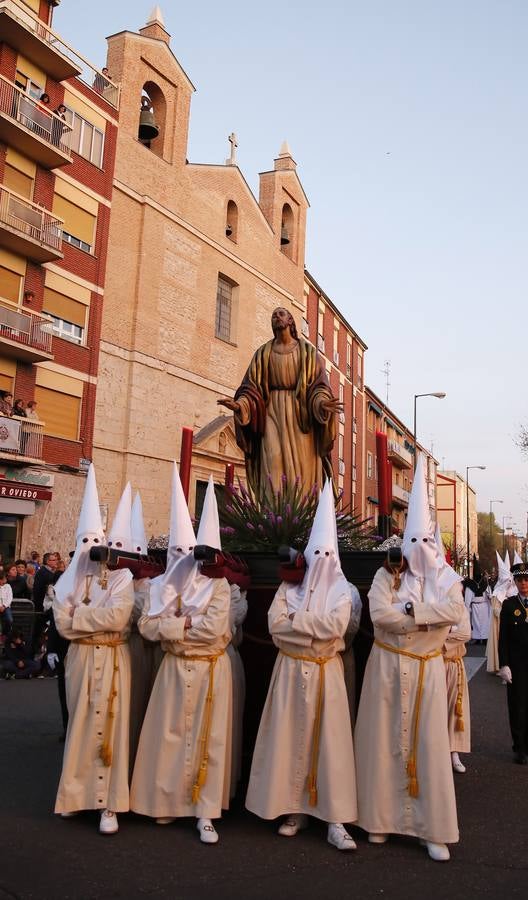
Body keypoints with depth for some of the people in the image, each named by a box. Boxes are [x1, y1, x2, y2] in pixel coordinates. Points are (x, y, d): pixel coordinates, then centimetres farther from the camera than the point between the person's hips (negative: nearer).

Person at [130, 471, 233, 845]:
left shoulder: (218, 584, -7)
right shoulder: (164, 584, 3)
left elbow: (214, 627, -21)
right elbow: (146, 626, -7)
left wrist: (170, 625, -12)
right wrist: (186, 622, -18)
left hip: (209, 669, -3)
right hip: (174, 667, 3)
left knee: (207, 737, 3)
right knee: (169, 735, 9)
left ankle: (205, 812, 11)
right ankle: (168, 801, 26)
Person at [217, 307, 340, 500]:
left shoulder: (307, 351, 9)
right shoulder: (263, 352, 12)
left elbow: (318, 385, 0)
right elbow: (251, 386, 5)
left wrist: (322, 403, -22)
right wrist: (239, 405, -15)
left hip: (301, 414, 0)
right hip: (272, 413, 0)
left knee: (302, 466, -9)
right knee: (274, 462, -16)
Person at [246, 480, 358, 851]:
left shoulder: (341, 589, 0)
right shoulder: (289, 586, 5)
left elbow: (336, 625, -16)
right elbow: (275, 623, -8)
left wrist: (296, 619, -11)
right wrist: (315, 625, -14)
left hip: (325, 672, -1)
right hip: (291, 670, 2)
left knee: (329, 741, -1)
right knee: (291, 739, 5)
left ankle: (335, 820, 4)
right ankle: (295, 810, 19)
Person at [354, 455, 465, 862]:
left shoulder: (445, 577, 3)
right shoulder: (387, 575, -2)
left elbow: (456, 610, -17)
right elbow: (379, 614, -18)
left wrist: (409, 607, -19)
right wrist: (429, 616, -15)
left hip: (426, 669, 1)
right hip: (388, 666, -1)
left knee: (429, 744, 4)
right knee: (384, 740, 5)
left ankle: (433, 829, 13)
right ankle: (381, 818, 19)